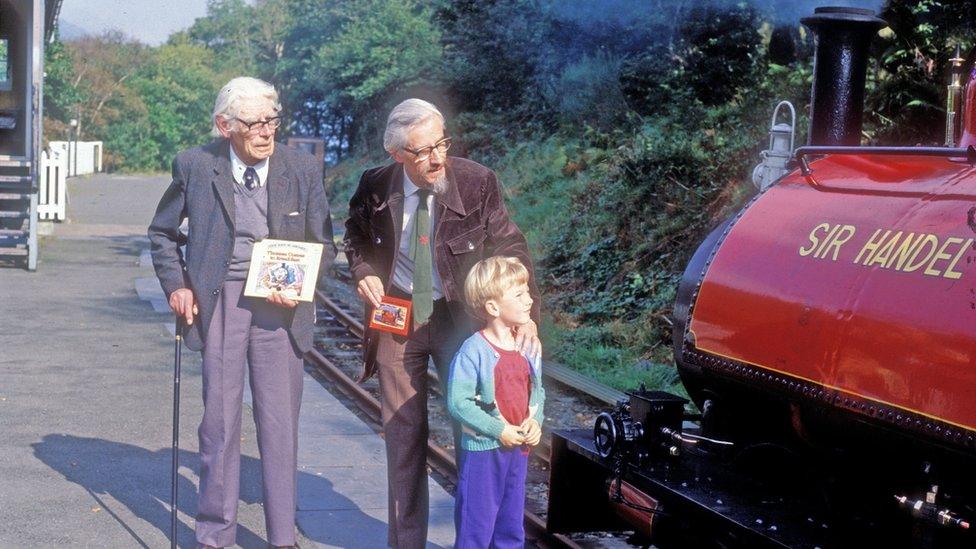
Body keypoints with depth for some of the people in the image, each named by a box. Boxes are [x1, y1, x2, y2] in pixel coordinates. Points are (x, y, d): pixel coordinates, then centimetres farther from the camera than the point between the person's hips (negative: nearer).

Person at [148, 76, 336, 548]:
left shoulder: (304, 168, 1)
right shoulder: (194, 166, -1)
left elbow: (323, 243, 8)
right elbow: (163, 231, 13)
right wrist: (176, 285, 1)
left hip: (280, 305, 1)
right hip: (218, 301, 0)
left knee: (280, 420, 4)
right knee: (219, 417, 4)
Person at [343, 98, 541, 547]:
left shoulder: (477, 182, -16)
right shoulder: (375, 188, -10)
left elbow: (510, 249, -11)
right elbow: (357, 236, 13)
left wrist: (526, 313, -23)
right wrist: (363, 271, -7)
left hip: (458, 316, -1)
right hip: (396, 317, 2)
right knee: (403, 434, 9)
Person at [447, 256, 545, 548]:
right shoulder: (473, 351, -18)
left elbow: (537, 391, 15)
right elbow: (458, 401, -20)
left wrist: (535, 420, -5)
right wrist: (499, 431, -20)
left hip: (519, 448, 6)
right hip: (483, 450, -6)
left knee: (512, 525, 17)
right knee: (476, 524, 3)